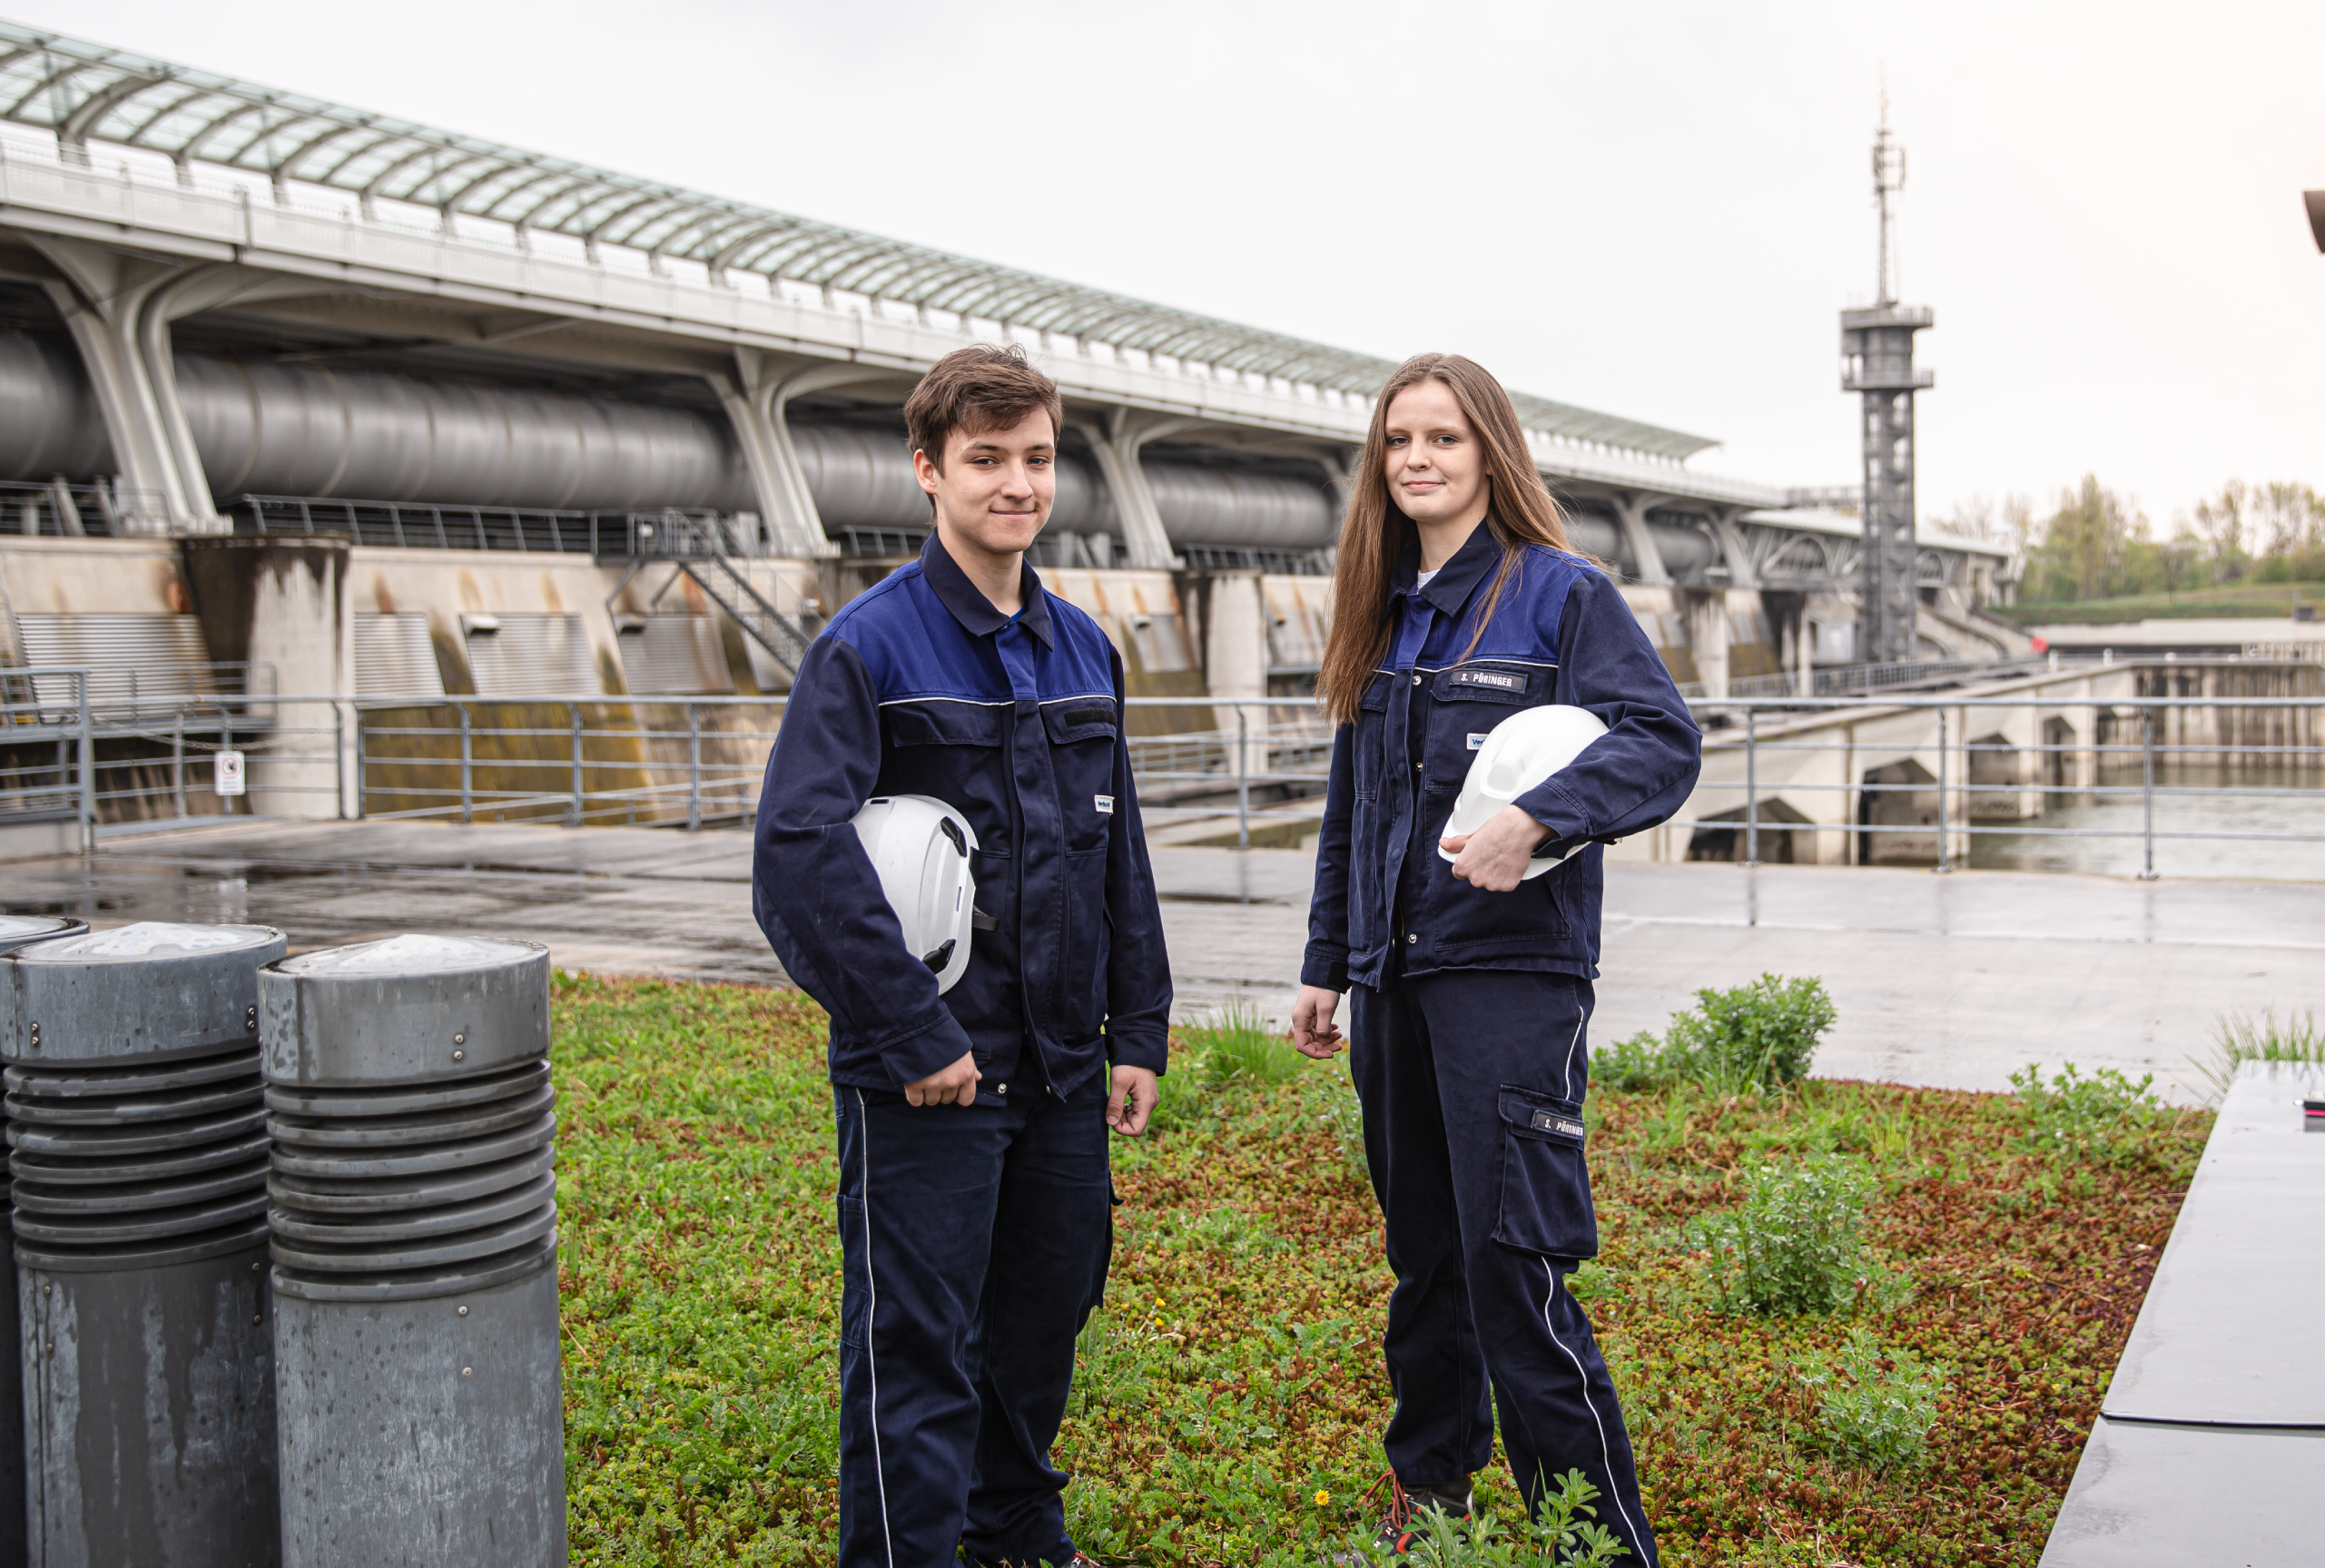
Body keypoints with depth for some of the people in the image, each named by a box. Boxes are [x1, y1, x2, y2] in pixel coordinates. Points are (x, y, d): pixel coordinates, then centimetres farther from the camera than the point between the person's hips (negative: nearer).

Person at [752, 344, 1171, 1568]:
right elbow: (798, 849, -21)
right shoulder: (869, 646, -11)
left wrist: (1138, 1032, 10)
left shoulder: (1083, 649, 10)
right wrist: (912, 1035, -21)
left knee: (1042, 1322, 19)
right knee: (917, 1351, 1)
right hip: (930, 1076, -6)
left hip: (1064, 1067, 7)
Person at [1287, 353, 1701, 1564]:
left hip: (1511, 972, -6)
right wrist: (1325, 964, 19)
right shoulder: (1382, 614, 15)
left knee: (1513, 1262, -10)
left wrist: (1538, 819, -28)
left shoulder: (1559, 592, -4)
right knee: (1425, 1253, 16)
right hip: (1395, 977, 7)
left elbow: (1664, 740, -14)